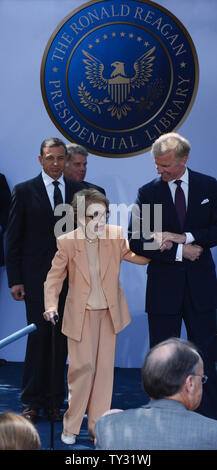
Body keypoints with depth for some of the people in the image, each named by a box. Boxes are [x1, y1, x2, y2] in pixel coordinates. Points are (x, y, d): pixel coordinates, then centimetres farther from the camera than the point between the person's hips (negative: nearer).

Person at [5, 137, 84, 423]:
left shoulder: (78, 192, 9)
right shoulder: (24, 191, 2)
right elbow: (13, 239, 2)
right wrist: (15, 280, -5)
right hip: (37, 278, -2)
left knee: (61, 338, 4)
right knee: (39, 336, -5)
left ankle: (54, 402, 13)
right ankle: (32, 402, 7)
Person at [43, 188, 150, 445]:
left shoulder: (116, 236, -5)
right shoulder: (66, 242, -11)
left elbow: (134, 255, 8)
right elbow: (55, 276, -2)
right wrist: (51, 305, -15)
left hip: (109, 313, 3)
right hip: (81, 315, -3)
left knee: (104, 368, 7)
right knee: (82, 367, -4)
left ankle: (98, 426, 19)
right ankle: (71, 425, 13)